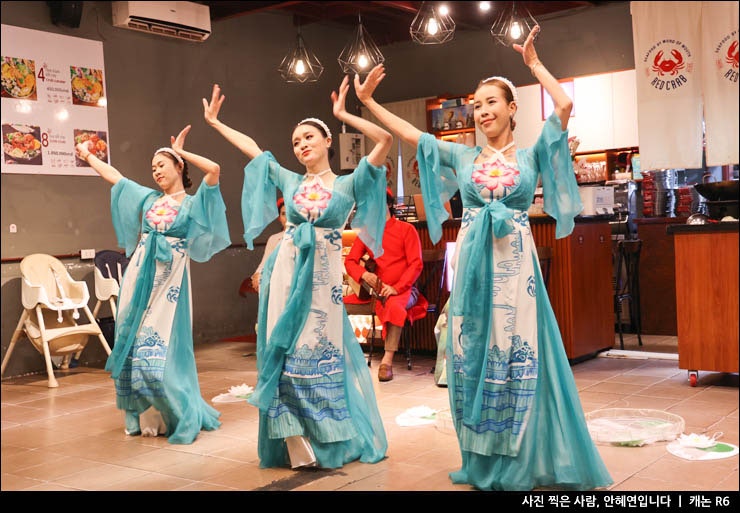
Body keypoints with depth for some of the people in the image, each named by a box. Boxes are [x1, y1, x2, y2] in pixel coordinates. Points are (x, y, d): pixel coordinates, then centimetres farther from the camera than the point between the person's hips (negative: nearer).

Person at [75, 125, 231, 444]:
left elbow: (214, 169, -14)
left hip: (169, 276, -5)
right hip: (139, 272, 6)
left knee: (161, 345, -8)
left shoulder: (193, 202, 2)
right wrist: (87, 156, 34)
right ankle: (144, 417, 16)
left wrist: (181, 152, -3)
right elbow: (114, 176, 26)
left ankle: (181, 417, 4)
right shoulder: (149, 198, 16)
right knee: (133, 341, 5)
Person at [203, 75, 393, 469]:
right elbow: (251, 147, 19)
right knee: (286, 355, -2)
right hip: (288, 272, 3)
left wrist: (343, 114, -8)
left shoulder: (349, 183, 2)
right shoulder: (289, 181, 12)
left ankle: (332, 442, 18)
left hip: (323, 275, -3)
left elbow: (385, 139, -8)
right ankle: (296, 447, 4)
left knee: (321, 353, 3)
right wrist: (215, 122, 22)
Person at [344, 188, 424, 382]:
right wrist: (364, 274, -13)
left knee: (394, 305, -35)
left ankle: (387, 360, -38)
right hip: (376, 291, 4)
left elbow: (416, 264, -4)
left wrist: (396, 288, -17)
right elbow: (350, 261, 11)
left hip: (403, 290, -3)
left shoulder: (406, 229, 3)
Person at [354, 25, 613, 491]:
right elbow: (410, 133, 11)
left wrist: (534, 63, 0)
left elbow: (564, 106, -6)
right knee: (472, 352, 3)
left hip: (516, 262, -2)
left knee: (517, 353, -3)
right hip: (472, 261, 3)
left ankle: (521, 462, 9)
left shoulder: (532, 155, 6)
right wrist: (368, 102, 9)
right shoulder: (461, 155, 12)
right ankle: (481, 461, 15)